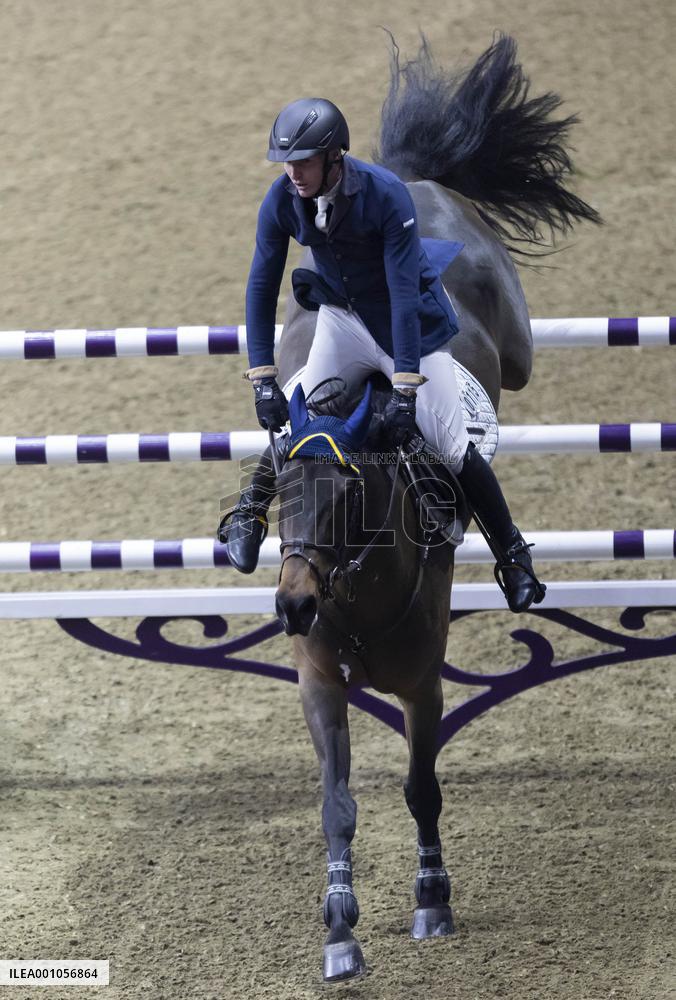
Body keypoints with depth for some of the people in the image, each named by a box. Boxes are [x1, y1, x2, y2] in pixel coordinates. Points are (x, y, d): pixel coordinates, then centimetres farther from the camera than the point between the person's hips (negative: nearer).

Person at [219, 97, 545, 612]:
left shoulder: (386, 194, -31)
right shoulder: (282, 201, -18)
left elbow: (404, 293, -31)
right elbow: (262, 287, -11)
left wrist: (405, 387, -33)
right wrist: (263, 377, -16)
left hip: (412, 322, -4)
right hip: (343, 316, 4)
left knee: (453, 448, -6)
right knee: (294, 417, -14)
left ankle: (513, 554, 8)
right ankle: (250, 512, 8)